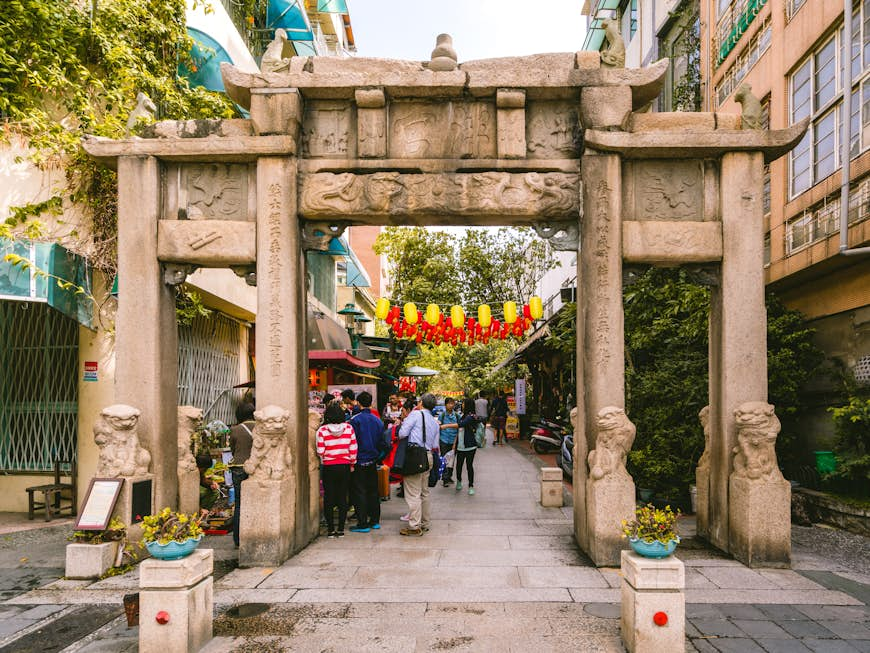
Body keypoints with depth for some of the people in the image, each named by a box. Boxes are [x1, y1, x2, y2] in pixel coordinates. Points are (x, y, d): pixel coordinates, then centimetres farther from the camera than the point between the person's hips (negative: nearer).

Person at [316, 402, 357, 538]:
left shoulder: (322, 430, -11)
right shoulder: (349, 428, -5)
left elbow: (320, 451, -10)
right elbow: (353, 449, -3)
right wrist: (352, 463, 10)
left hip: (328, 467, -1)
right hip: (344, 467, 2)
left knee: (329, 498, 9)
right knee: (343, 498, 9)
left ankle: (331, 529, 11)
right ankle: (341, 529, 11)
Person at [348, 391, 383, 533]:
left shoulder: (355, 420, -12)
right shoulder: (378, 421, 5)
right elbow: (381, 442, 11)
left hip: (359, 461, -5)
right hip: (373, 462, 6)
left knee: (359, 492, 0)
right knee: (373, 491, 14)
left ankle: (363, 524, 0)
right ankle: (375, 520, 20)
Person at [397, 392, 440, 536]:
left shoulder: (416, 414, -5)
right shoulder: (435, 423, 16)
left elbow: (402, 433, -12)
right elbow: (435, 445, 15)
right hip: (428, 456, 8)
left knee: (413, 493, -4)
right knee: (424, 492, 16)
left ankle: (415, 526, -2)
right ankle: (424, 523, 24)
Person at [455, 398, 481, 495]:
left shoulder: (471, 416, -13)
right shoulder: (463, 416, 14)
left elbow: (461, 425, -28)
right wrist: (455, 443, 15)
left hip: (469, 446, -7)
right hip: (460, 446, 7)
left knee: (469, 466, -1)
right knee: (459, 465, 9)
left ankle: (471, 486, 10)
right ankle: (459, 481, 32)